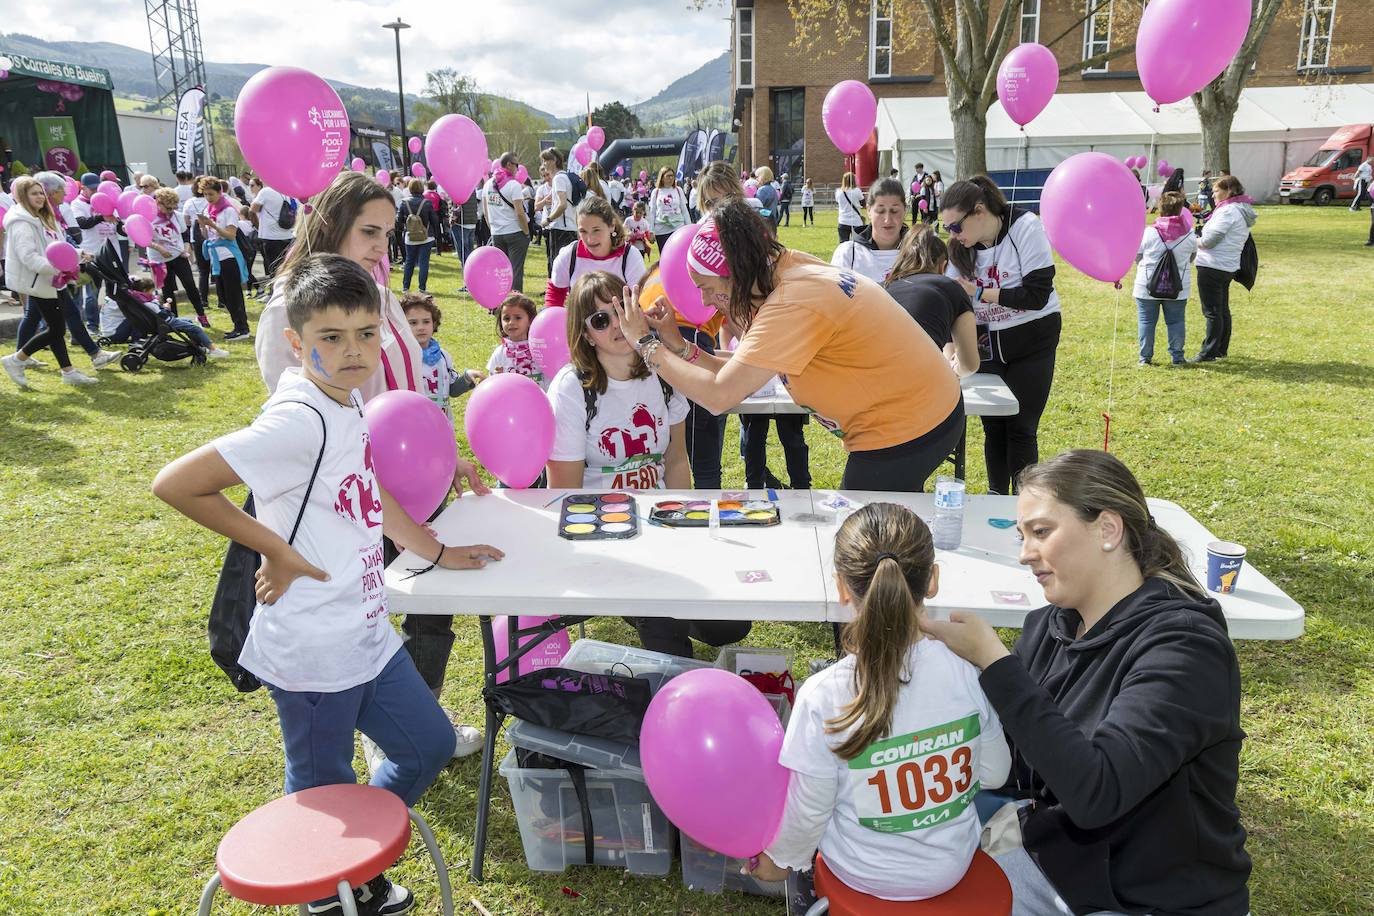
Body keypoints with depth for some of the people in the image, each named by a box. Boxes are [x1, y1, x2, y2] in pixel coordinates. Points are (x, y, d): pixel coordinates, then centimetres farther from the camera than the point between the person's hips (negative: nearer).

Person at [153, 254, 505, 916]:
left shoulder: (348, 402, 2)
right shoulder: (299, 421, -24)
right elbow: (175, 484, -27)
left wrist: (440, 552, 18)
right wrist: (275, 548, -20)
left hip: (368, 634, 9)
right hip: (313, 652, -9)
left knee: (429, 744, 21)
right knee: (325, 793, 12)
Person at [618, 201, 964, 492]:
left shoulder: (791, 308, -28)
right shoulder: (788, 266, -1)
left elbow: (718, 396, -25)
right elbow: (740, 374, 4)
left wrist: (645, 343, -16)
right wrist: (677, 345, -3)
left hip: (902, 434, -9)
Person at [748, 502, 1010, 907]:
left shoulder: (823, 695, -28)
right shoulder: (968, 671, -20)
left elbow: (808, 811, -16)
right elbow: (994, 774, -5)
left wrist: (780, 858, 4)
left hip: (863, 874, -2)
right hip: (952, 865, 3)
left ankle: (808, 892, 38)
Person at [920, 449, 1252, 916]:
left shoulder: (1182, 645, -22)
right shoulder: (1049, 626, -3)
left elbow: (1096, 792, -33)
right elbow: (1006, 766, -1)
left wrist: (994, 662, -32)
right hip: (1053, 863, 6)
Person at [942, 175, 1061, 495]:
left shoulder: (1025, 228, -17)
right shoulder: (961, 248, -3)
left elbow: (1037, 295, -21)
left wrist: (979, 293, -22)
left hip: (1032, 339, -4)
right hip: (987, 343, 4)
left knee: (1021, 427, -3)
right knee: (992, 424, 8)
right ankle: (996, 496, 23)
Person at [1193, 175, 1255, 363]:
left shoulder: (1228, 211, -16)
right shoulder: (1243, 211, 15)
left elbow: (1209, 240, -20)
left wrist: (1195, 242, -2)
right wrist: (1202, 240, 8)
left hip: (1212, 267, -10)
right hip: (1229, 267, 10)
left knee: (1212, 312, -6)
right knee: (1223, 310, 16)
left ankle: (1209, 353, -2)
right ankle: (1221, 350, 24)